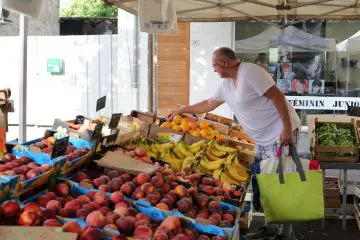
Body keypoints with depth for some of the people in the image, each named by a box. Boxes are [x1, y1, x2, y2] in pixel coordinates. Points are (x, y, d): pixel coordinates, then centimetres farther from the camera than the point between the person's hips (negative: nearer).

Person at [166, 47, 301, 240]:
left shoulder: (250, 72, -16)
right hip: (262, 139, 9)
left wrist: (286, 128, -23)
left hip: (280, 133, -9)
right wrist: (181, 111, 29)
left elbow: (277, 97, -20)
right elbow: (208, 104, 27)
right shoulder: (226, 85, 12)